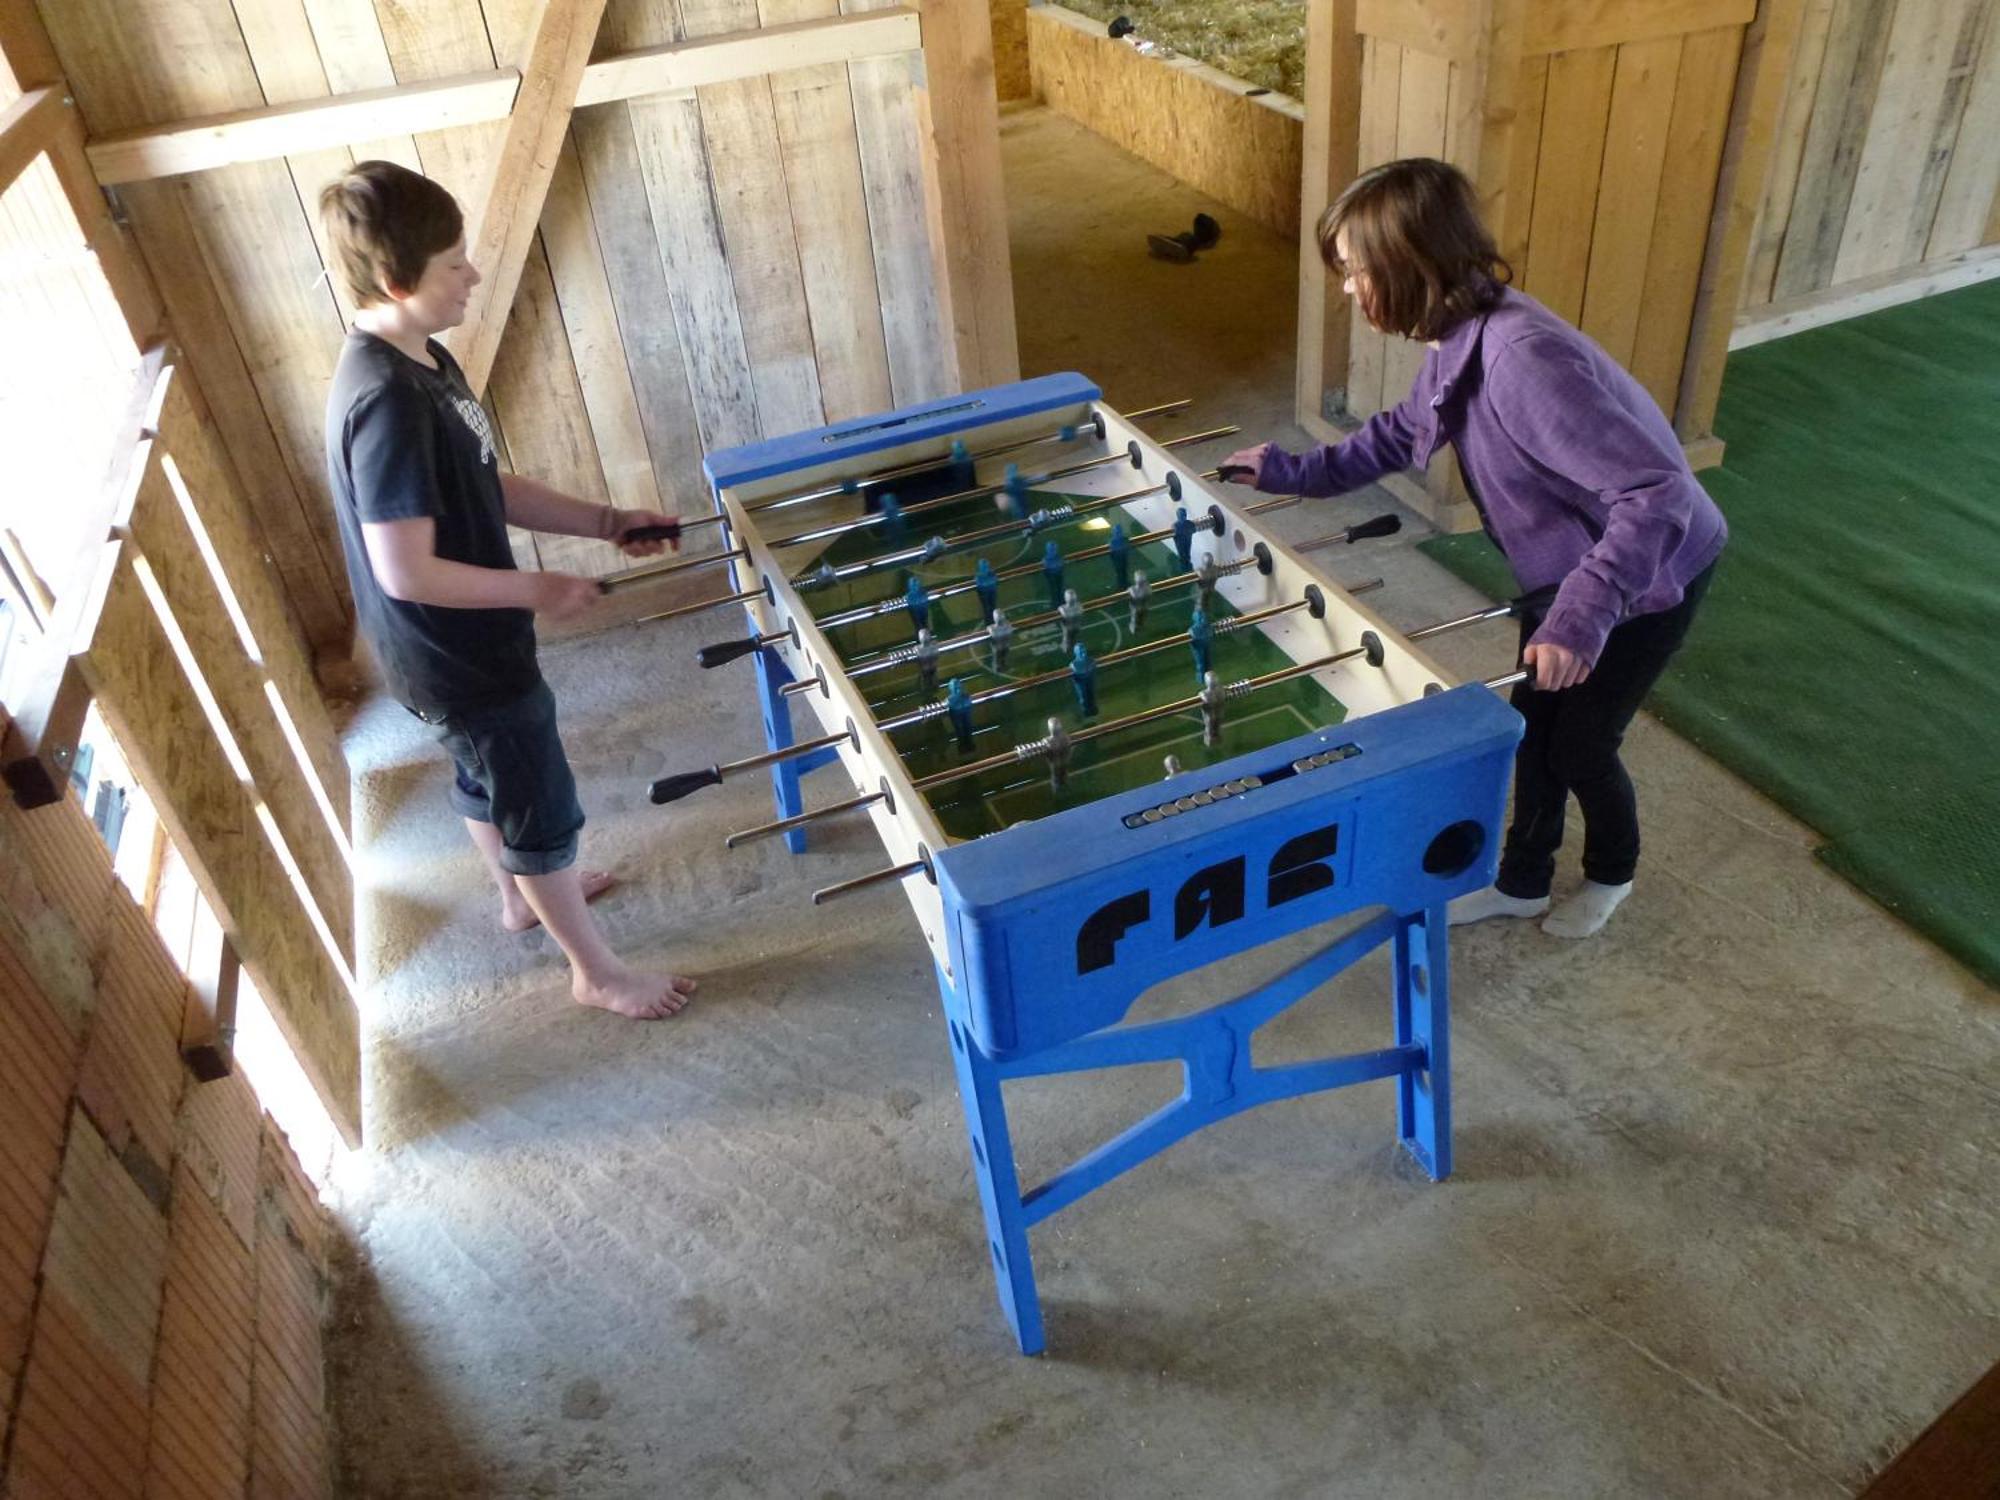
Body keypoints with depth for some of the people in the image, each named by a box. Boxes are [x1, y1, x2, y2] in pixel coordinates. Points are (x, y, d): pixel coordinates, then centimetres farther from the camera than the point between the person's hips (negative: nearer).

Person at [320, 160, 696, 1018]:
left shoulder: (422, 361, 0)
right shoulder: (386, 401, -30)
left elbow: (487, 488, 8)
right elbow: (407, 572, -30)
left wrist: (603, 521, 1)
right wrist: (537, 590, -20)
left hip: (461, 649, 10)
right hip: (456, 659, -9)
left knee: (485, 778, 29)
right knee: (540, 811, 6)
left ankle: (521, 895, 54)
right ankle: (597, 971, 25)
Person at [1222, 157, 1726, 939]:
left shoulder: (1521, 355, -37)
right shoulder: (1459, 339, -9)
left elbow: (1657, 493, -39)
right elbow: (1402, 432, 14)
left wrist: (1582, 614, -46)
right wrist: (1297, 473, 8)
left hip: (1650, 572, -8)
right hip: (1568, 567, 8)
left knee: (1579, 743, 9)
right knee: (1531, 724, 17)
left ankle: (1612, 871, 40)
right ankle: (1523, 879, 39)